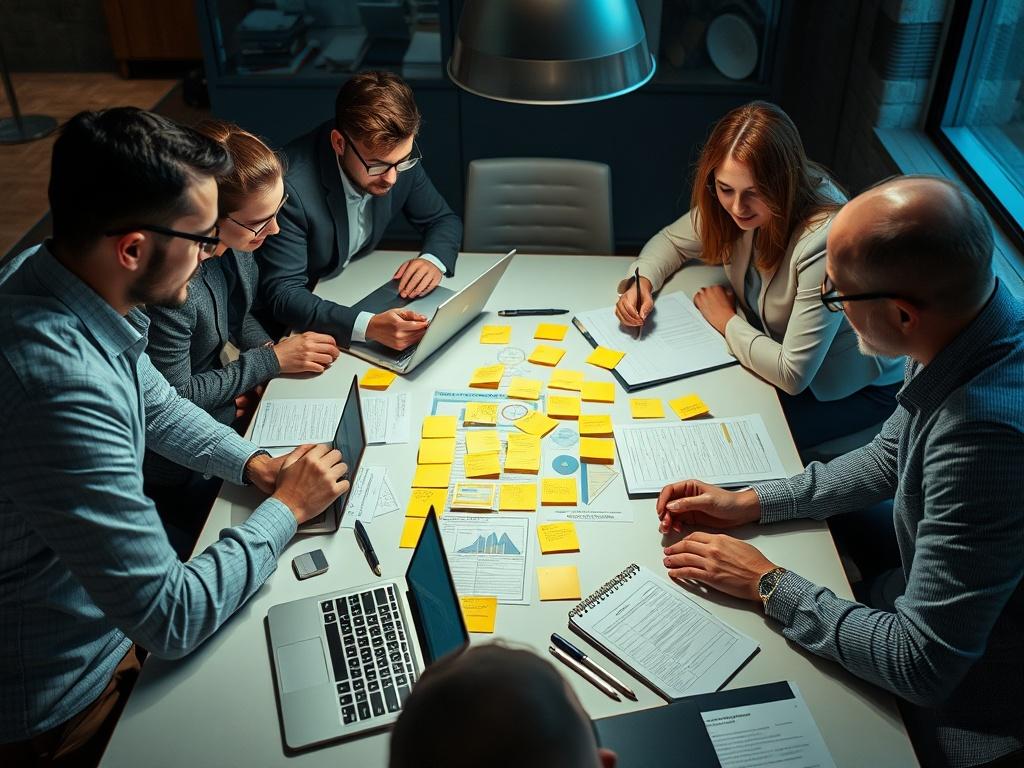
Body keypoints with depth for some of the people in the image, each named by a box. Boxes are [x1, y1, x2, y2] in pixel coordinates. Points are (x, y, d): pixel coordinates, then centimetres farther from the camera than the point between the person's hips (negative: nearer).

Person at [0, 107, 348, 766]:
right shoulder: (61, 389, -38)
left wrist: (255, 465, -3)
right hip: (60, 707, -7)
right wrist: (287, 508, -16)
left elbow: (156, 404, 11)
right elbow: (173, 620, -30)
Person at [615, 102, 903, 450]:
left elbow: (793, 376, -33)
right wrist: (642, 282, -17)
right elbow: (671, 241, 4)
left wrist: (727, 321, -19)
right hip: (781, 348, 6)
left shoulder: (825, 241, -37)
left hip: (860, 387, -6)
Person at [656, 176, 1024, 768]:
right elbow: (888, 459, 8)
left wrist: (769, 585, -19)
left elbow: (922, 666, -31)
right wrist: (748, 503, 1)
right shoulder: (965, 330, -11)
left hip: (971, 713, -7)